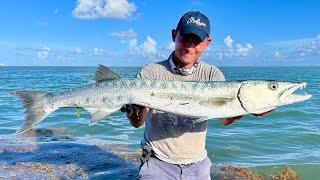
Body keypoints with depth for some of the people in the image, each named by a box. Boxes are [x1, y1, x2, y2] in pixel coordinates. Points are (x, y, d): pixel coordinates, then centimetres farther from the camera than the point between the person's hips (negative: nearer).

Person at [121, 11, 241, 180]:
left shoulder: (212, 75, -4)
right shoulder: (151, 73, -10)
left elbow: (225, 119, -14)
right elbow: (137, 123, -14)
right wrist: (132, 109, -36)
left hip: (197, 165, 3)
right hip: (158, 163, -2)